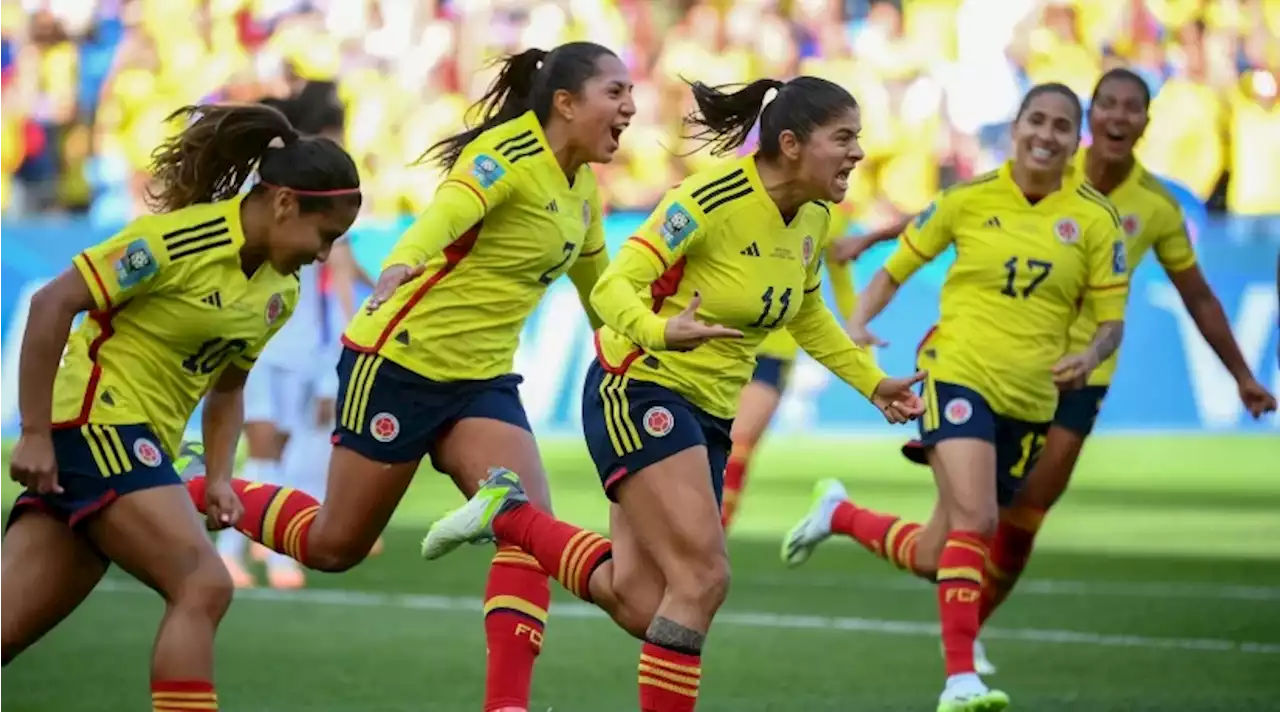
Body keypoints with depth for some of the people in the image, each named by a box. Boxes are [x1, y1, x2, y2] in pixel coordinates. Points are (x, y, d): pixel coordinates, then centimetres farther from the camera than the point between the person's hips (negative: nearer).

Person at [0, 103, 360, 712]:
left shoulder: (280, 290, 9)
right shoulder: (181, 240, -17)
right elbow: (53, 303, -17)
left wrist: (218, 478, 7)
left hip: (139, 446, 8)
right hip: (96, 422, -8)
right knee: (203, 586, -18)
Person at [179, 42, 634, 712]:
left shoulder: (583, 193, 6)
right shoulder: (507, 155, -19)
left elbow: (598, 289, 24)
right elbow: (445, 212, -40)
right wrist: (398, 266, -59)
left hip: (482, 379, 7)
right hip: (401, 361, -7)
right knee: (333, 545, 5)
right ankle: (201, 495, 30)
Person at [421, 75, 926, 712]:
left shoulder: (813, 218, 4)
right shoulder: (711, 199, -20)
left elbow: (807, 317, 23)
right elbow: (615, 286, -22)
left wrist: (873, 383, 19)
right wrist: (661, 333, -41)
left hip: (709, 415, 8)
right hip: (639, 392, -8)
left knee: (639, 605, 0)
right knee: (703, 576, -20)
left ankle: (508, 516, 16)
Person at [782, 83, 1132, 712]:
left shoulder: (1094, 219, 1)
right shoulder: (969, 199, 0)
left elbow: (1112, 321, 3)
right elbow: (894, 269, 9)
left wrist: (1090, 356, -19)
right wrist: (856, 324, -8)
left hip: (1029, 400, 3)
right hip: (959, 372, -3)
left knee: (935, 557, 9)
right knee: (974, 519, -26)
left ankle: (839, 514, 37)